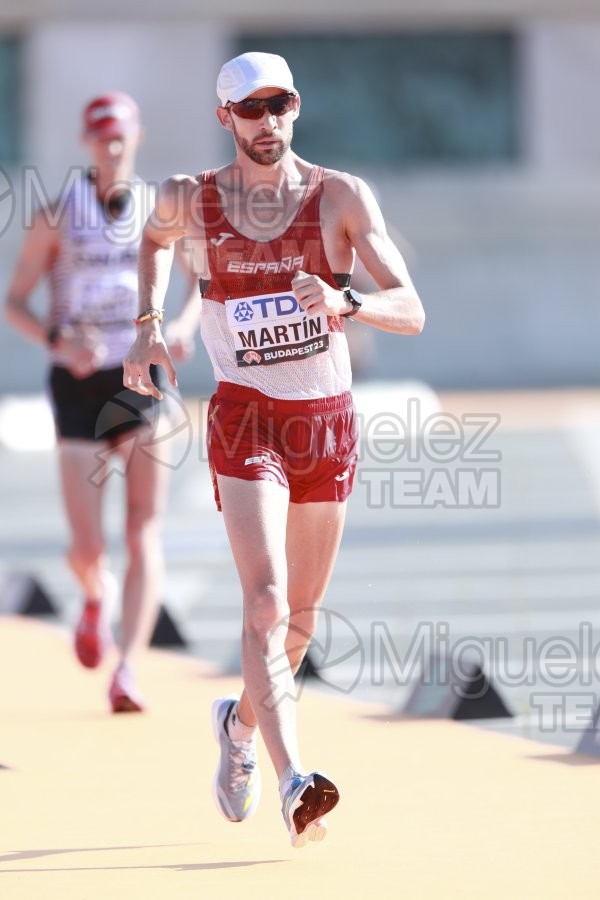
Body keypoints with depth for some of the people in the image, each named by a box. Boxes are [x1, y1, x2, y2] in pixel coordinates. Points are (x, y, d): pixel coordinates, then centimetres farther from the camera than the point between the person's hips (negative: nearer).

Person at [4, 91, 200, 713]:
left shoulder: (162, 210, 2)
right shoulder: (56, 215, -3)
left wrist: (186, 324, -5)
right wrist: (58, 342, -19)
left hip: (145, 381, 1)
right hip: (80, 385, -1)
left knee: (144, 531, -12)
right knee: (87, 548, -3)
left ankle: (127, 671, -15)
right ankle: (97, 594, 35)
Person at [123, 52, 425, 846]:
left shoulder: (342, 197, -5)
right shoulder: (191, 200, -1)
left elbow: (411, 312, -12)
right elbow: (155, 237, 25)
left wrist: (344, 303, -31)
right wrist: (148, 325, 14)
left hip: (328, 422, 2)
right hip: (245, 419, -2)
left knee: (301, 618, 14)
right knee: (266, 603, -20)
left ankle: (240, 723, 43)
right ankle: (294, 782, -31)